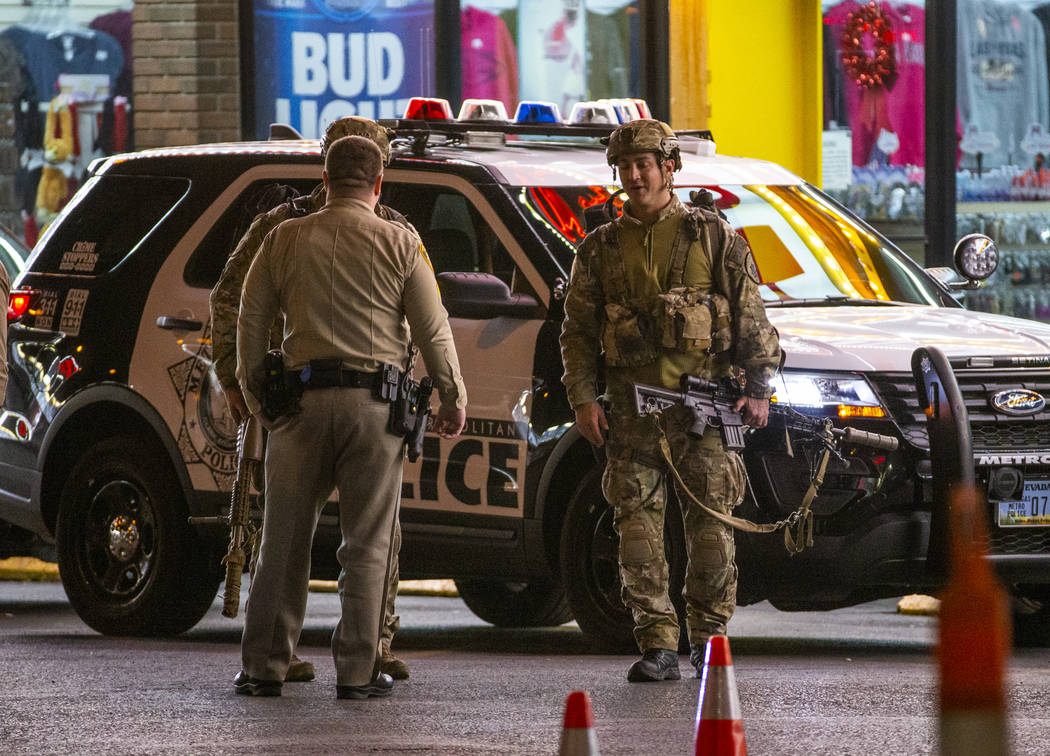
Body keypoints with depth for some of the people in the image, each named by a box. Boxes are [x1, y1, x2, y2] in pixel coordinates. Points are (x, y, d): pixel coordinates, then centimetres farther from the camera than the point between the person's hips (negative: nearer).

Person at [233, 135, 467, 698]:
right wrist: (453, 398, 12)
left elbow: (251, 319, 8)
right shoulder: (399, 244, 0)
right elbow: (432, 329, 1)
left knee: (284, 539, 8)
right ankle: (356, 670, 1)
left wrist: (254, 394, 18)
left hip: (302, 401, 1)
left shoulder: (285, 239, 5)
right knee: (367, 542, 3)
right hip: (374, 403, -1)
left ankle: (264, 666, 8)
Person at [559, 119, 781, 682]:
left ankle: (709, 639, 12)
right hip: (631, 408, 2)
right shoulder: (599, 249, 13)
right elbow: (577, 332, 13)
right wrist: (583, 399, 1)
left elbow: (751, 318, 7)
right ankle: (658, 647, -3)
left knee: (710, 527, -1)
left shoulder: (712, 237, 7)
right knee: (638, 525, -5)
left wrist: (758, 388, -1)